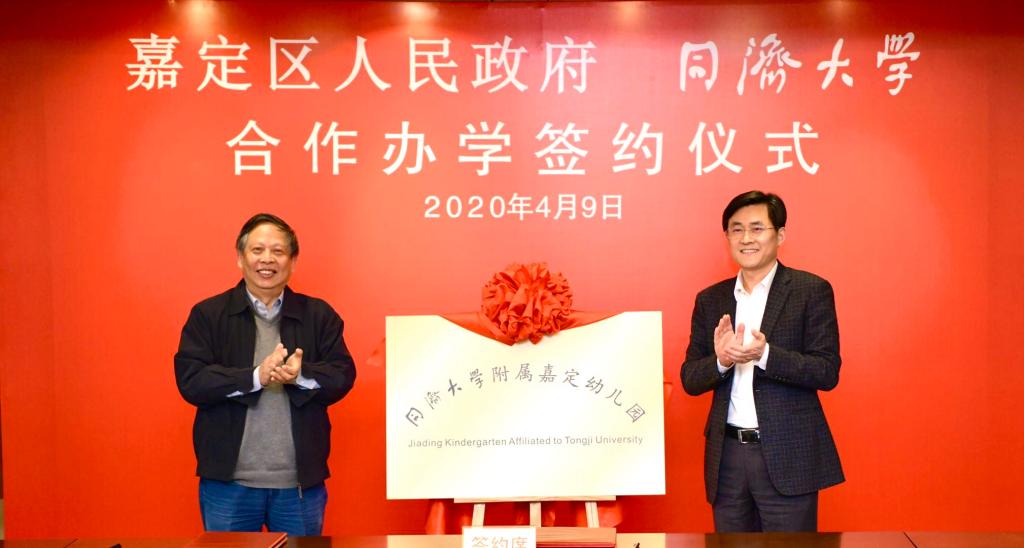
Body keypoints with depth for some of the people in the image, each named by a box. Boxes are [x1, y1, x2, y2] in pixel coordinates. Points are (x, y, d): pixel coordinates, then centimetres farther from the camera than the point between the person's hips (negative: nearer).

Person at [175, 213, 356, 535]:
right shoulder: (207, 314, 2)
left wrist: (300, 375, -21)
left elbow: (343, 375, -1)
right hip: (228, 481, -1)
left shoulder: (319, 314, 6)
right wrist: (256, 377, -20)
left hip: (301, 482, 1)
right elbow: (190, 380, -8)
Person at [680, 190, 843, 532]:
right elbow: (690, 380, 7)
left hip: (788, 456, -3)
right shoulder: (710, 299, 10)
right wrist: (721, 360, -15)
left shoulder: (811, 291, -1)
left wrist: (764, 354, -23)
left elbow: (827, 372, -8)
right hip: (727, 456, 4)